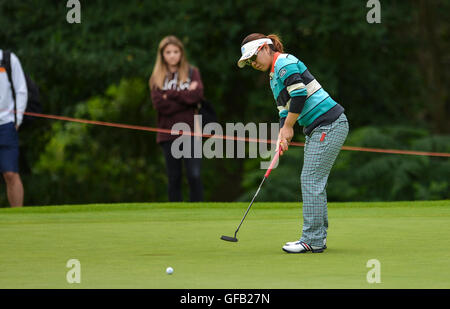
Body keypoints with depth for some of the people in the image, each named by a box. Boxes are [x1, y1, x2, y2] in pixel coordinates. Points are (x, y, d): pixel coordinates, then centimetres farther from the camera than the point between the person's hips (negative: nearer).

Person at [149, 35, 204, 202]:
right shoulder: (157, 78, 8)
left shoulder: (192, 72, 9)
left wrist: (171, 94, -8)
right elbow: (159, 104, -6)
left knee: (194, 175, -9)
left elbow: (197, 95, -8)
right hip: (168, 132, 1)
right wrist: (186, 97, -9)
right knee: (174, 178, 4)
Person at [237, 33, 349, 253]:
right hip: (316, 129, 10)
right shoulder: (274, 76, 20)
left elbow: (300, 95, -20)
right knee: (313, 181, 11)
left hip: (329, 125, -10)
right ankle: (318, 236, 15)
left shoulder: (285, 63, -11)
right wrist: (282, 135, 1)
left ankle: (313, 240, -8)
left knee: (311, 180, -10)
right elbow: (284, 110, 18)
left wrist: (288, 127, -10)